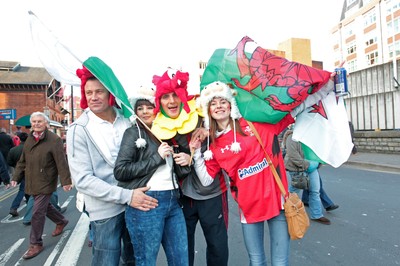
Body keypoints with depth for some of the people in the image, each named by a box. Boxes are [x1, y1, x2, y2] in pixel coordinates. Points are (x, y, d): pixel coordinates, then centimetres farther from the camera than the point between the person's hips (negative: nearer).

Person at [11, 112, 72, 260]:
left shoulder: (54, 139, -16)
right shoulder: (29, 139, 8)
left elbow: (61, 163, -19)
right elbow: (22, 161, 15)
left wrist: (65, 181, -21)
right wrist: (16, 177, 9)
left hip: (46, 182, -7)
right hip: (32, 182, 8)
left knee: (38, 213, -2)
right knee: (45, 206, 21)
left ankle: (36, 244, 15)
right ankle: (61, 221, 45)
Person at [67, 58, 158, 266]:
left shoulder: (127, 119, -2)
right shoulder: (79, 129, -11)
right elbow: (82, 179, -16)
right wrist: (126, 196, -22)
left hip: (136, 203, 4)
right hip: (105, 210, -3)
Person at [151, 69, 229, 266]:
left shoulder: (200, 114, -11)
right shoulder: (158, 127, -4)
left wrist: (192, 158, -21)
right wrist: (180, 162, -15)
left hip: (211, 192, -2)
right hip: (182, 195, 2)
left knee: (218, 246, 12)